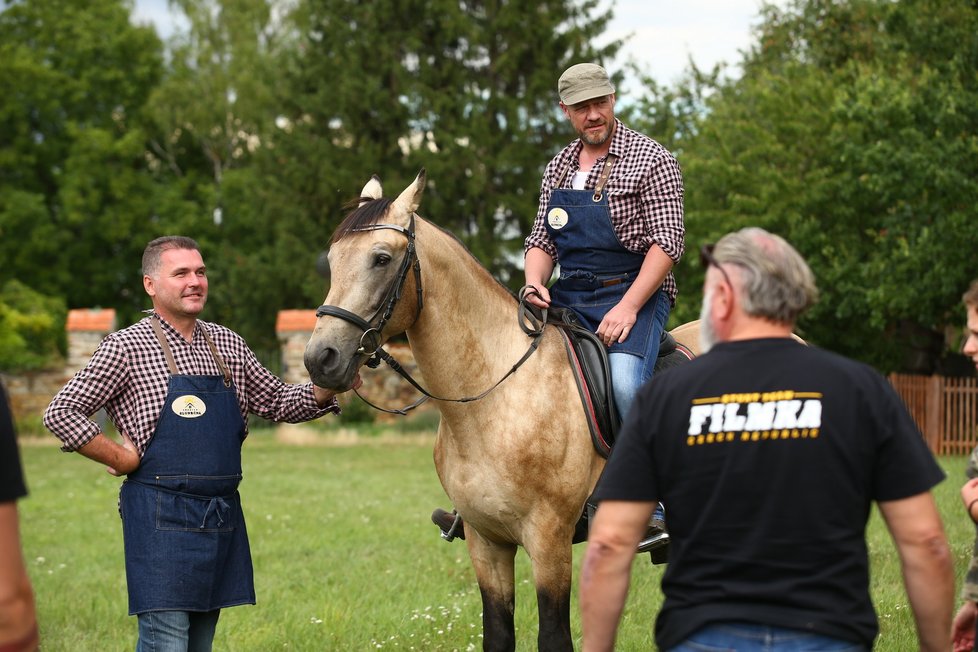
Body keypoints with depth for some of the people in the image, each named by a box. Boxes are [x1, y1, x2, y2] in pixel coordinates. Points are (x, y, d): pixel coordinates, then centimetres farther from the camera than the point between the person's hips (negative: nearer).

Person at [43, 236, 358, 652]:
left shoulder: (227, 345, 12)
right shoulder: (127, 348, -5)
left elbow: (277, 403, 19)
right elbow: (60, 414, -5)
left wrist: (326, 388, 1)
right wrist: (121, 459, -7)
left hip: (222, 516, 6)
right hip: (161, 517, -6)